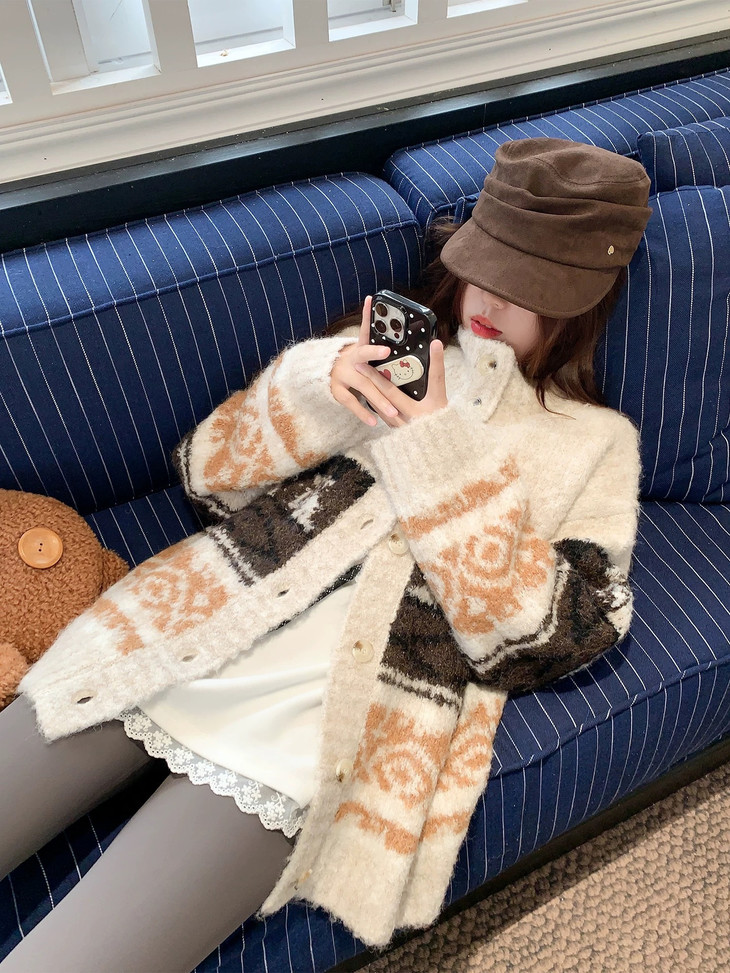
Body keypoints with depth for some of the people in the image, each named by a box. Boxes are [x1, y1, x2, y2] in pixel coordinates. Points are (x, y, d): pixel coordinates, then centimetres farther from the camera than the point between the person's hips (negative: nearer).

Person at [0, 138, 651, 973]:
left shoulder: (594, 444, 9)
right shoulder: (390, 348, 13)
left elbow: (542, 635, -3)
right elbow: (204, 474, 11)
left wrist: (447, 460, -9)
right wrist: (310, 387, -8)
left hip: (311, 725, -3)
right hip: (175, 642, 4)